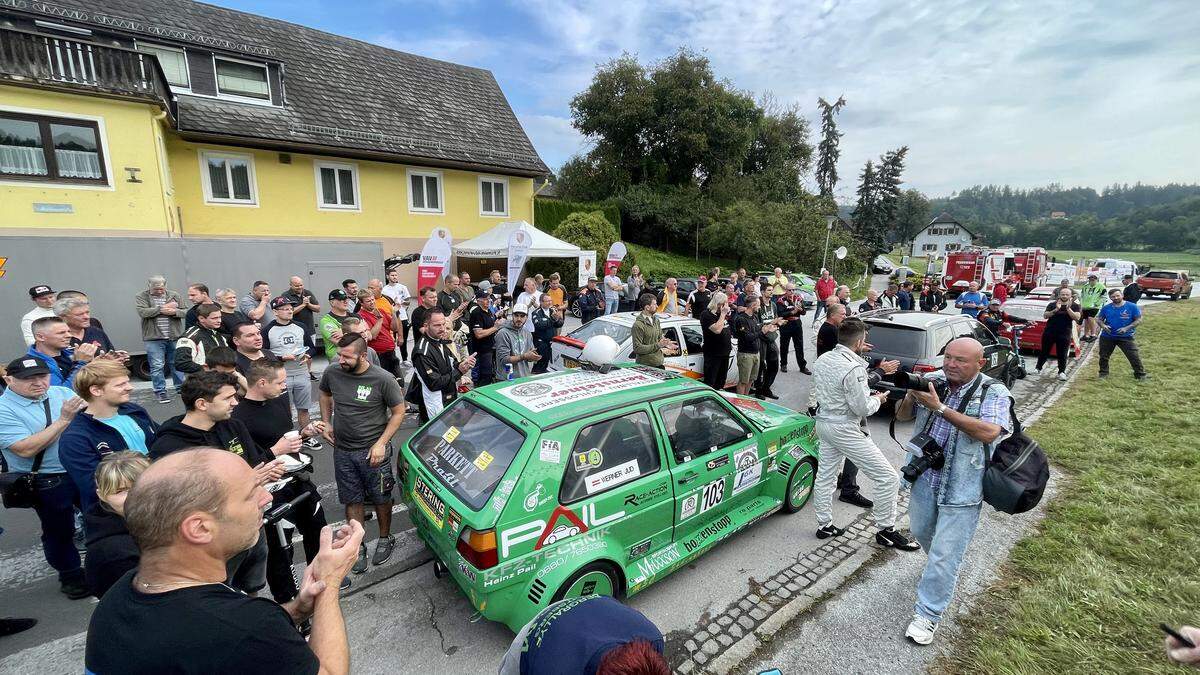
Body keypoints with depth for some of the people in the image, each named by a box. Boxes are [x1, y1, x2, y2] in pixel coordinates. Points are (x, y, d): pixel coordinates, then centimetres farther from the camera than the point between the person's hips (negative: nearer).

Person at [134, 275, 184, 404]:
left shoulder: (174, 295, 8)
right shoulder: (141, 297, 2)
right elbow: (142, 312, -15)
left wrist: (174, 312, -17)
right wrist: (162, 308, -15)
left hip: (174, 336, 2)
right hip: (154, 338, -2)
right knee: (157, 366, -1)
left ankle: (181, 387, 25)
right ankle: (160, 392, 8)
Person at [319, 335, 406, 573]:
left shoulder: (383, 379, -20)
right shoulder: (332, 373, -7)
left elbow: (398, 412, -10)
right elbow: (325, 394, 17)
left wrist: (381, 443, -16)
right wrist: (326, 422, 6)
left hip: (373, 451, -3)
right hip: (343, 451, 4)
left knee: (381, 498, 12)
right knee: (352, 500, 15)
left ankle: (385, 539, 35)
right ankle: (358, 547, 32)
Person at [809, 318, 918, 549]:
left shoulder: (822, 359, 2)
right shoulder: (853, 369, -23)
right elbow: (863, 409, -20)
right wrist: (878, 399, 1)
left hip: (823, 423, 9)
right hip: (845, 430, -9)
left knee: (825, 475, 18)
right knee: (887, 478, 4)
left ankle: (824, 525, 29)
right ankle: (885, 530, 17)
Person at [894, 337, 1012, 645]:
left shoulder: (994, 393, -13)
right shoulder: (932, 381, -3)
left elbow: (989, 432, -29)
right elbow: (901, 416, 0)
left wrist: (940, 407, -32)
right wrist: (910, 397, -21)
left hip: (961, 489, -4)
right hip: (925, 476, 5)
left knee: (945, 555, 2)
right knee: (921, 532, 25)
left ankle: (927, 614, 18)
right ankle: (937, 566, 56)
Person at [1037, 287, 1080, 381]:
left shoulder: (1074, 306, 4)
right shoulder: (1052, 304, 5)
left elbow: (1077, 317, -9)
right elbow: (1045, 315, -5)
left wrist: (1068, 309, -21)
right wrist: (1055, 310, -19)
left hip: (1064, 334, -1)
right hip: (1049, 332, 1)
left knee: (1062, 354, 0)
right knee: (1044, 351, 9)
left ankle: (1062, 372, 8)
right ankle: (1038, 368, 18)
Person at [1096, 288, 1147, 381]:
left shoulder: (1132, 307, -6)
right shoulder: (1106, 308, 0)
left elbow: (1138, 320, -5)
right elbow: (1100, 319, 8)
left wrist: (1126, 328, -19)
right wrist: (1103, 325, -15)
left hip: (1126, 337, -2)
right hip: (1107, 337, 2)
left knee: (1134, 356, -5)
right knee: (1103, 356, 9)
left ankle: (1140, 374, 9)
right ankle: (1103, 373, 25)